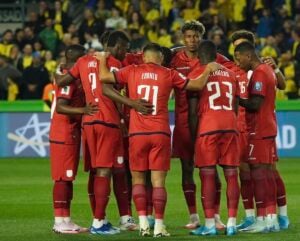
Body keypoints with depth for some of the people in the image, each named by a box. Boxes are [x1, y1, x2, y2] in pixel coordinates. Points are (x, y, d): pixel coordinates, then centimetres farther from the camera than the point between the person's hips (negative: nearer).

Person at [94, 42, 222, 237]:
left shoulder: (132, 71, 2)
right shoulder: (168, 74, 3)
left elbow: (104, 77, 4)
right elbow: (198, 85, 10)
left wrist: (103, 60, 23)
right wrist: (209, 70, 27)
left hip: (137, 133, 0)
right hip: (160, 134, 0)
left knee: (138, 178, 10)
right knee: (158, 180, 1)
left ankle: (143, 223, 1)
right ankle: (159, 225, -3)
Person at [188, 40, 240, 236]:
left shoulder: (196, 75, 4)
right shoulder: (230, 75, 18)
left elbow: (193, 109, 0)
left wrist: (193, 134, 6)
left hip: (207, 128, -4)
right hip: (230, 127, 4)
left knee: (207, 175, -3)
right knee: (231, 175, 4)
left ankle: (210, 224, -6)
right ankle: (232, 223, 1)